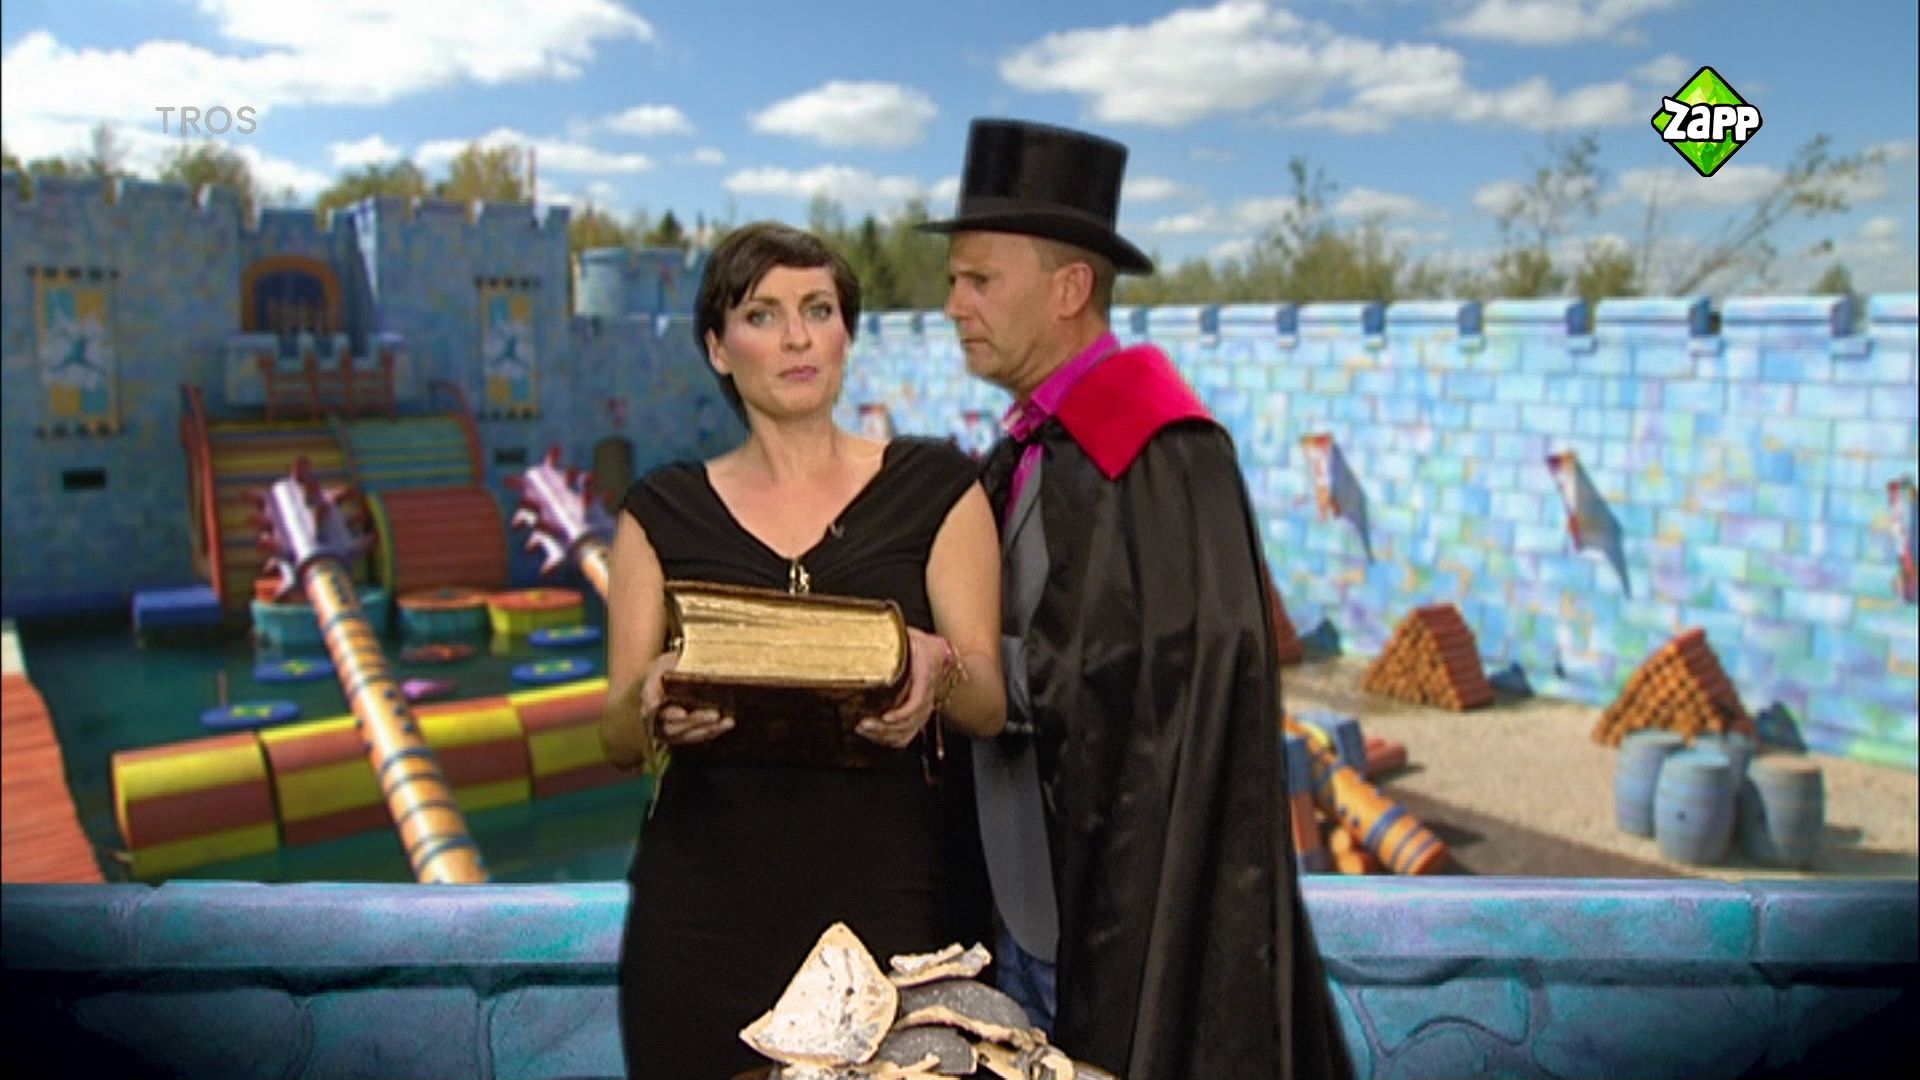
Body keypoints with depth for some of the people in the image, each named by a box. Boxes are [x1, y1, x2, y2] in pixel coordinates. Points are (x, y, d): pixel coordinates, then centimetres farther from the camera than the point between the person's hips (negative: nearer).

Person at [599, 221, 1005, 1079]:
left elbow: (989, 709, -2)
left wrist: (940, 673, -25)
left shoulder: (934, 487, 1)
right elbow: (619, 738, 2)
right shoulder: (663, 511, 4)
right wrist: (655, 700, -21)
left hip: (893, 902, -1)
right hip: (707, 918, 1)